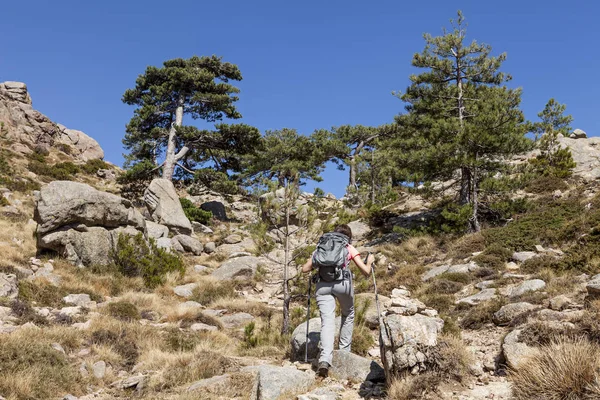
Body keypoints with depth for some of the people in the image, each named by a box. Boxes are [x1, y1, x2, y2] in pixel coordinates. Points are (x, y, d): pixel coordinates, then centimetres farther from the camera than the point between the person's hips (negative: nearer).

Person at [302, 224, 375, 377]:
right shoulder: (349, 248, 18)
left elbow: (305, 269, 16)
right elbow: (366, 271, 13)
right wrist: (370, 262, 33)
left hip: (323, 284, 1)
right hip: (342, 282, -1)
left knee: (327, 322, -6)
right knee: (348, 315, 25)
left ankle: (324, 359, -24)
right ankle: (344, 351, 25)